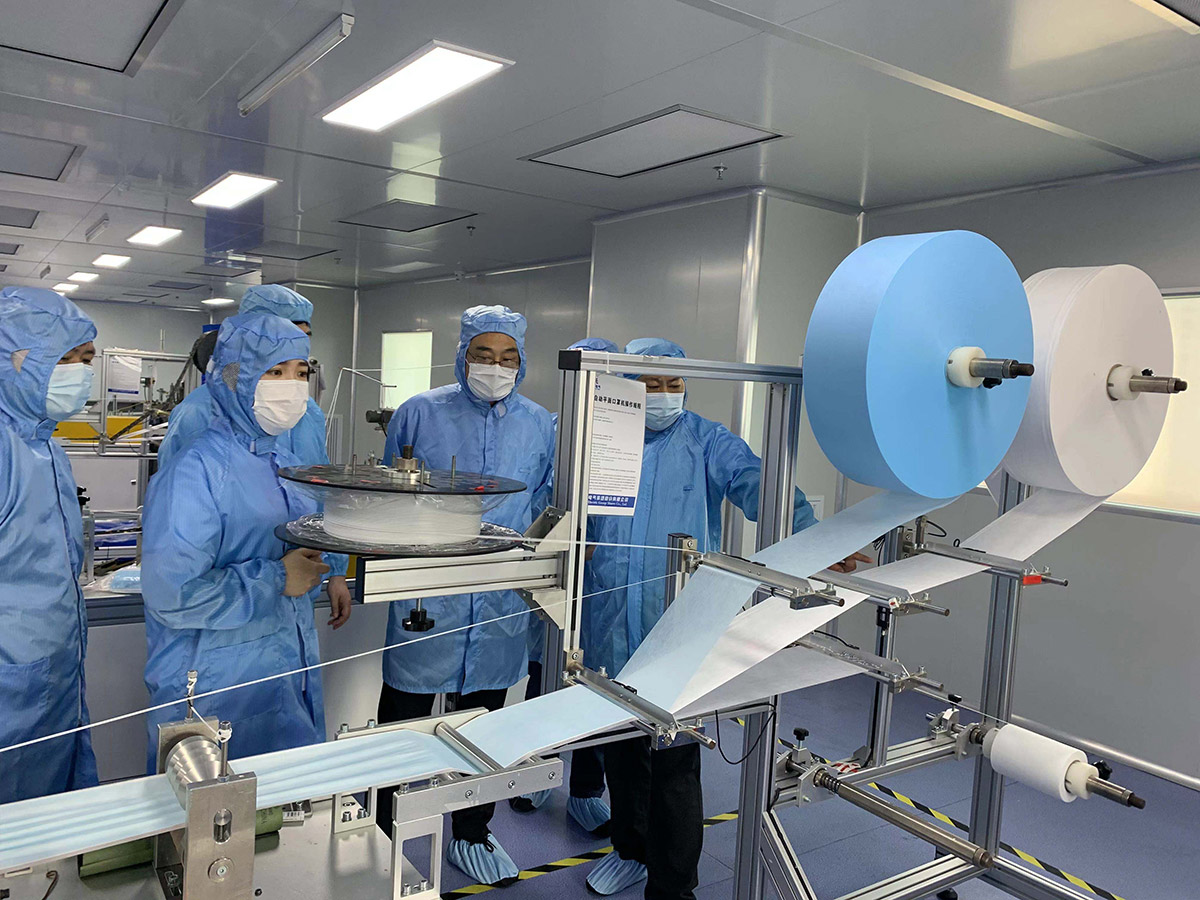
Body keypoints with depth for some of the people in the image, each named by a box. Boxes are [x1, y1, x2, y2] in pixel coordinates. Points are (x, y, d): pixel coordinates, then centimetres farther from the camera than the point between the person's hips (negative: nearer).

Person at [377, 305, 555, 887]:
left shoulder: (541, 426, 4)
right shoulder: (419, 414, -2)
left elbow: (545, 509, 11)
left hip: (502, 603, 3)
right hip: (426, 598, -2)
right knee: (403, 718, 10)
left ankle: (472, 835, 36)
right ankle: (378, 833, 32)